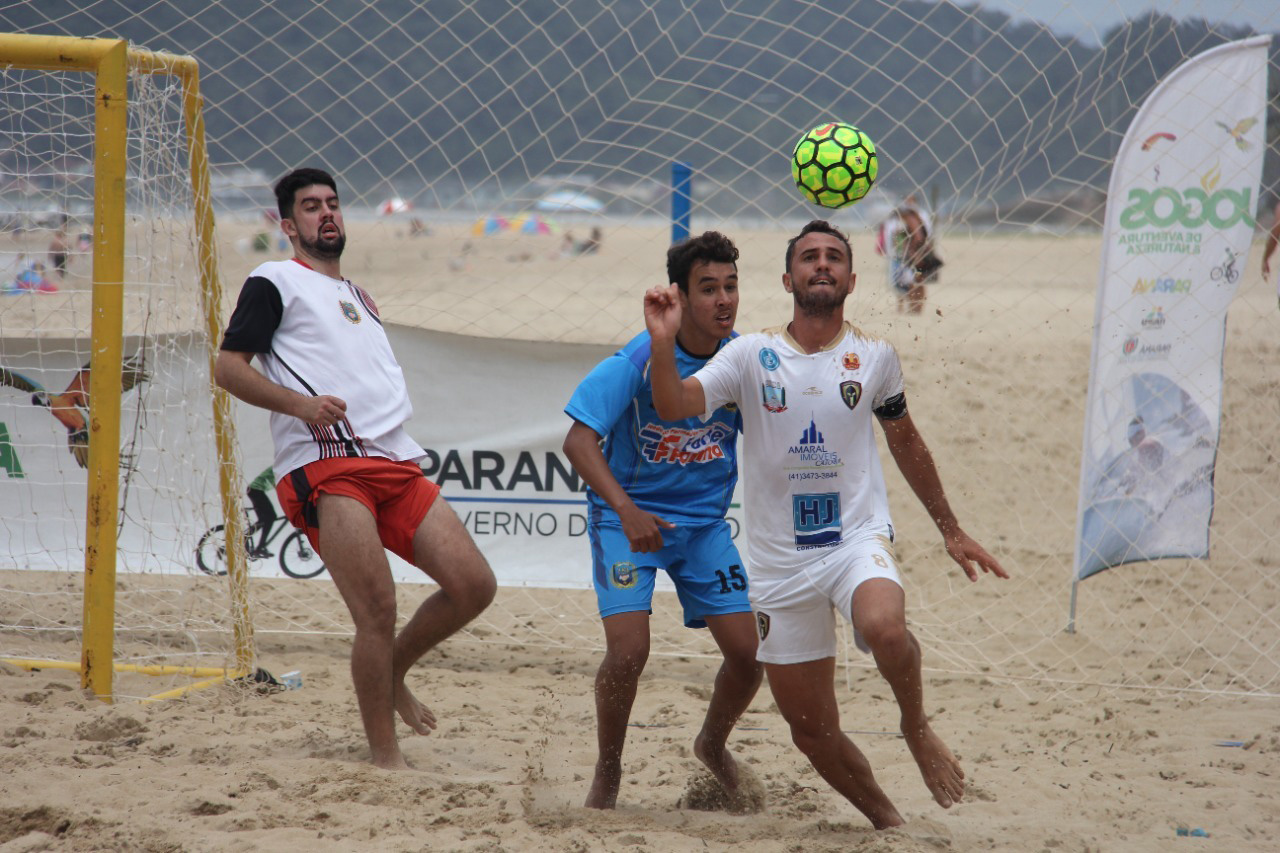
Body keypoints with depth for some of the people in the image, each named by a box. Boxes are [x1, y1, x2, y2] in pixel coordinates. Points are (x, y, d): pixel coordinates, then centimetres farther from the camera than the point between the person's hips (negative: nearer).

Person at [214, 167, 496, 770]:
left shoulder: (357, 295, 30)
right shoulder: (275, 282, 7)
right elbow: (228, 366, -4)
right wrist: (300, 404, -17)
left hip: (395, 464, 7)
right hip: (325, 469, -7)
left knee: (474, 585, -4)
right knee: (378, 611, -16)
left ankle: (391, 674, 20)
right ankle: (385, 758, -7)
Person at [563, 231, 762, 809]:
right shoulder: (638, 361, -20)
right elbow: (579, 440, -24)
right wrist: (626, 510, -36)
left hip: (705, 522, 4)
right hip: (627, 517, -4)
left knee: (749, 652, -2)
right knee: (628, 649, -19)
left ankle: (712, 745, 30)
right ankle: (607, 773, 7)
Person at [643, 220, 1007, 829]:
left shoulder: (874, 357, 3)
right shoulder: (751, 355, -1)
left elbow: (906, 442, 18)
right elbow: (675, 406, -14)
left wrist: (951, 530, 23)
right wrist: (664, 342, -33)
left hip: (858, 539, -1)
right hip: (780, 561, 1)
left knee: (885, 627, -36)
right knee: (811, 731, 4)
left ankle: (916, 727, -6)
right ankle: (886, 822, 27)